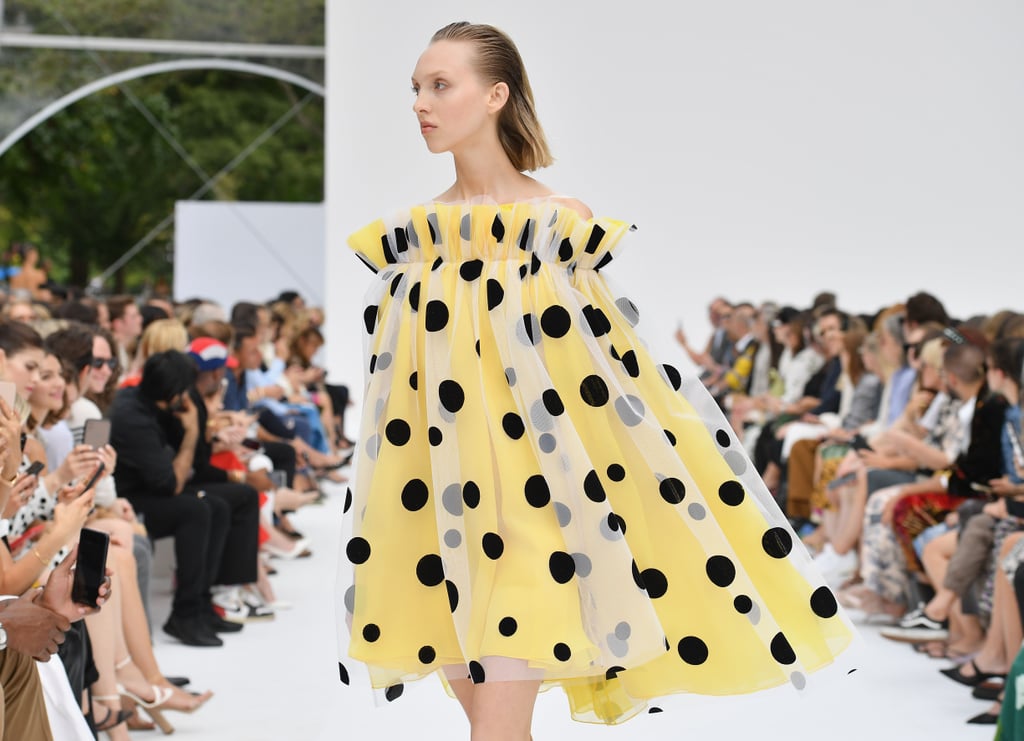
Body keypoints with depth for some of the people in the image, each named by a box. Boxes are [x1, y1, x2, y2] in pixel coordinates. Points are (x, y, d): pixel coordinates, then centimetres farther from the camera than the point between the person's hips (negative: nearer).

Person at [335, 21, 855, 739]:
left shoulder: (563, 221, -3)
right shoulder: (410, 234, 8)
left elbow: (604, 365, 0)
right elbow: (396, 380, 14)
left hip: (531, 470, -4)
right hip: (441, 484, 5)